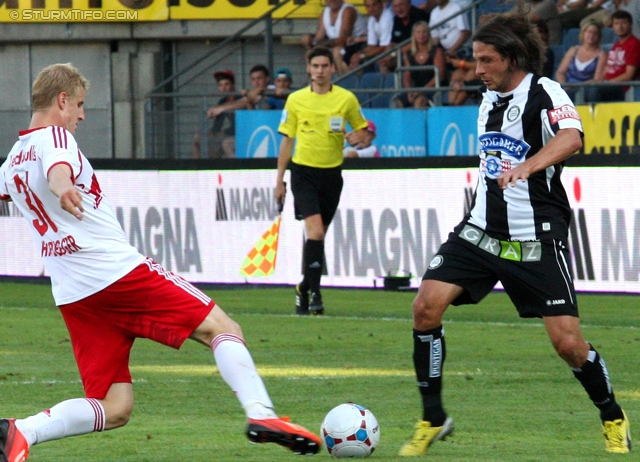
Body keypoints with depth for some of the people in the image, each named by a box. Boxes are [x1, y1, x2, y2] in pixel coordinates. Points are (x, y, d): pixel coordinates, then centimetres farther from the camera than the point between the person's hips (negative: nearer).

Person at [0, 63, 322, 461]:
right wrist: (63, 188, -51)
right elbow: (58, 169, -29)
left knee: (114, 410, 4)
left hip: (73, 294, 7)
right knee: (221, 327, -1)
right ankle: (261, 413, -22)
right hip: (117, 270, -7)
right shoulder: (53, 137, -4)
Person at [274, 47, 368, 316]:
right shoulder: (296, 100, 2)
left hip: (331, 173, 2)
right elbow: (287, 140, 7)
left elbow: (361, 128, 12)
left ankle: (304, 289, 25)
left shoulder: (347, 99, 1)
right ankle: (314, 292, -15)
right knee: (315, 232, -17)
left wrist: (359, 136, -14)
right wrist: (280, 180, 6)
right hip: (304, 172, -2)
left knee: (317, 236, 8)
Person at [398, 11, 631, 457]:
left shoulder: (545, 93, -12)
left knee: (568, 341, -10)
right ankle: (433, 420, -1)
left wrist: (527, 166, -50)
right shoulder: (489, 101, 12)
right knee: (427, 306, -13)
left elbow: (571, 138, -34)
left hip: (537, 238, -6)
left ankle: (614, 419, 17)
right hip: (482, 231, 6)